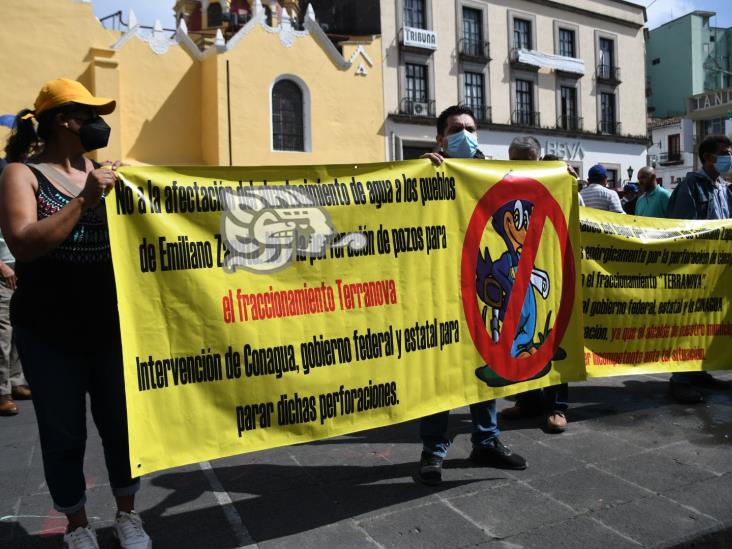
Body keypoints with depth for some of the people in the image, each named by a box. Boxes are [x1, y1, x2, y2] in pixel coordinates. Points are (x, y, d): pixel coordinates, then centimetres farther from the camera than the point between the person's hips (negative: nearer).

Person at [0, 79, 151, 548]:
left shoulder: (105, 171, 6)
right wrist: (85, 199, -24)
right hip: (50, 332, -3)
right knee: (64, 433, 9)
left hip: (111, 326, 4)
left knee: (121, 422, 12)